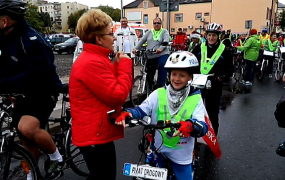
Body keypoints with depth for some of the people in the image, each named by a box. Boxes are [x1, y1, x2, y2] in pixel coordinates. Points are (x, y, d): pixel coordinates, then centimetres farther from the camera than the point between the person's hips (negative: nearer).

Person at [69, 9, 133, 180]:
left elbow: (112, 87, 13)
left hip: (97, 132, 11)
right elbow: (118, 95, -25)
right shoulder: (92, 62, -23)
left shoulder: (94, 58, 12)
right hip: (96, 135, -10)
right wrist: (125, 65, -14)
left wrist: (118, 65, 0)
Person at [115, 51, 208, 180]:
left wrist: (190, 126, -42)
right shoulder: (158, 94, -6)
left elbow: (202, 127, -19)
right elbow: (141, 110, -10)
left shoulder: (196, 99, -9)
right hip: (157, 150, 2)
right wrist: (127, 113, -31)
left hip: (181, 154, -1)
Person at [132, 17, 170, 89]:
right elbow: (142, 40, 10)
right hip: (150, 57, 4)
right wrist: (135, 48, -4)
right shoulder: (149, 32, 17)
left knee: (162, 75, -17)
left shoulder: (164, 31, 5)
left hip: (162, 55, -4)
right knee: (149, 76, 10)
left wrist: (161, 48, -32)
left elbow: (166, 41, -13)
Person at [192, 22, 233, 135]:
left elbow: (230, 70, 2)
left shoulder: (224, 51, -2)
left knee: (212, 113, 9)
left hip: (214, 87, -2)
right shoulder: (199, 48, 3)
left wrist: (222, 77, -16)